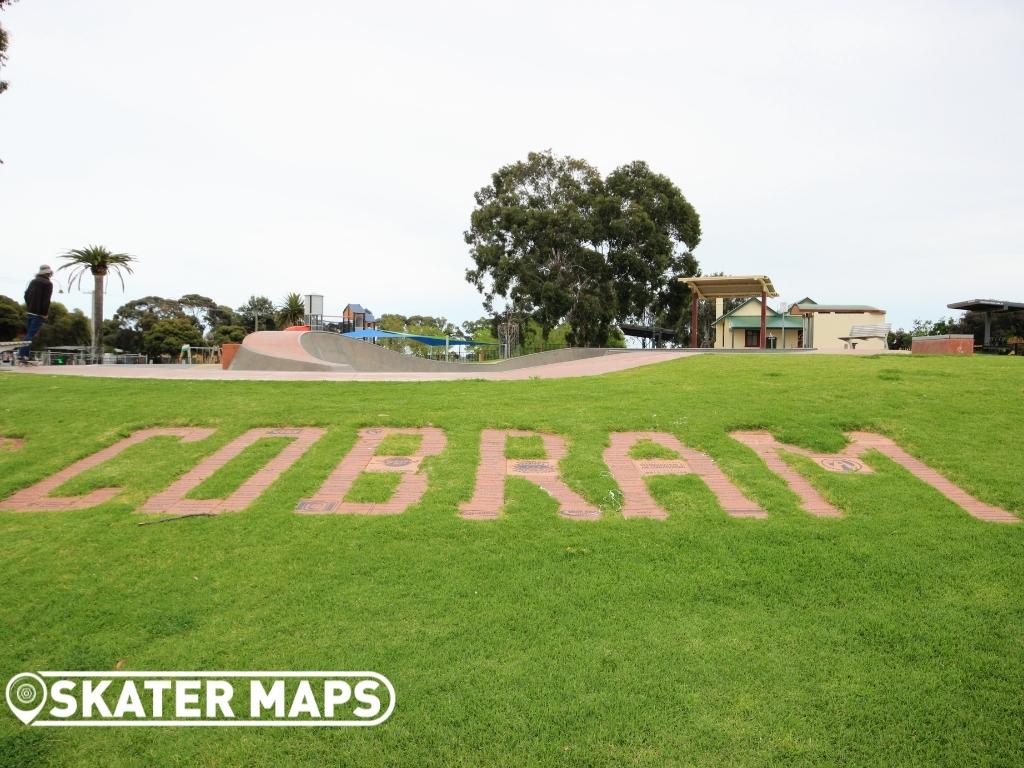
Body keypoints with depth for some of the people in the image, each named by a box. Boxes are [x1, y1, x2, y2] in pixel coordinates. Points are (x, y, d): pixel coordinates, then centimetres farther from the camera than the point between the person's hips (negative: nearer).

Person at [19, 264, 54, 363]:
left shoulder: (33, 281, 16)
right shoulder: (48, 284, -9)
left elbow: (26, 295, 18)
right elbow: (46, 300, -17)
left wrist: (29, 306, 20)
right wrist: (45, 313, -13)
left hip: (30, 311, 8)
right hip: (39, 313, -8)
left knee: (29, 333, 16)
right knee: (31, 334, -10)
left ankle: (22, 353, 16)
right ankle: (23, 355, -14)